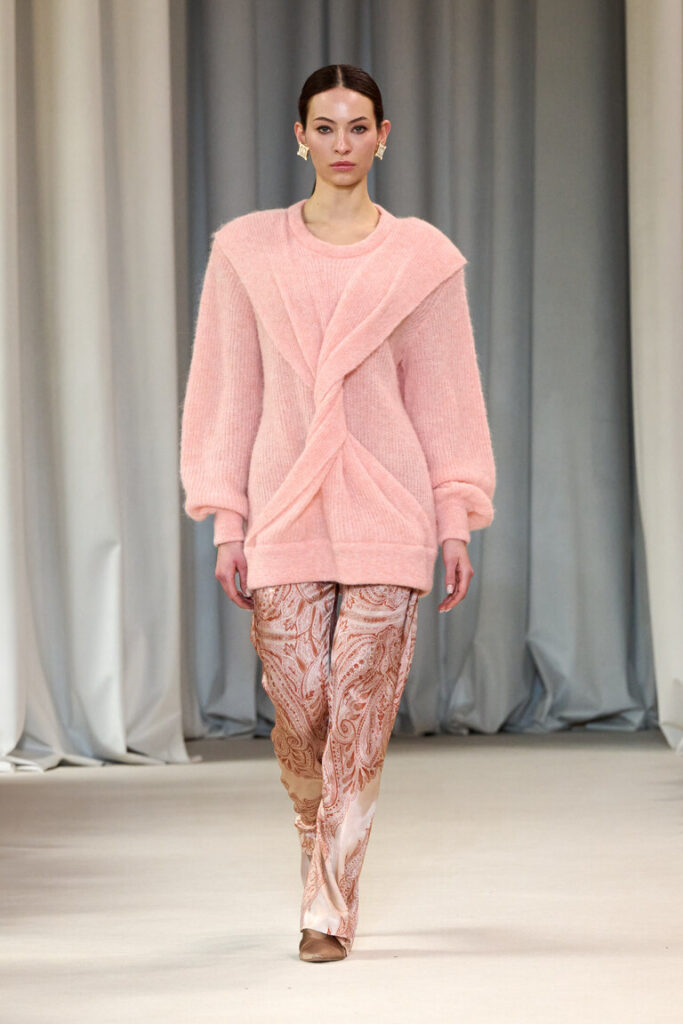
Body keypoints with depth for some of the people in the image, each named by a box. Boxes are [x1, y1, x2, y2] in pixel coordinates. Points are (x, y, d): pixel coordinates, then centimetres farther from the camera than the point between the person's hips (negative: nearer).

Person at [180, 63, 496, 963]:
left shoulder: (423, 259, 4)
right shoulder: (247, 252, 5)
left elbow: (445, 396, 5)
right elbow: (229, 391, 6)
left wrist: (458, 521, 0)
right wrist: (225, 520, 1)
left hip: (387, 515, -1)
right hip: (284, 513, 1)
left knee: (361, 716, -6)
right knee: (298, 715, 1)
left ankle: (330, 907, 1)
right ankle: (324, 853, 30)